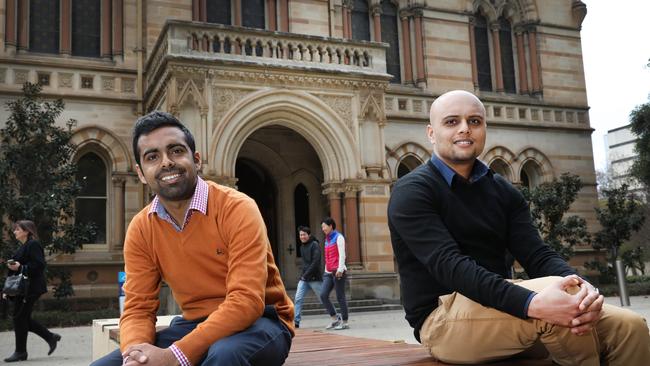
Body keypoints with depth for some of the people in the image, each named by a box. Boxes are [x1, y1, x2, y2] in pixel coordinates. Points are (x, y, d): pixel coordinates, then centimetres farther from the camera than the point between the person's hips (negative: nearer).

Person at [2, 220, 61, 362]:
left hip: (30, 289, -10)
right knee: (23, 318, 10)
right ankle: (51, 337, 19)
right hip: (21, 288, 10)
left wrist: (21, 267, -24)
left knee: (19, 318, -4)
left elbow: (39, 265, -21)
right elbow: (14, 270, 20)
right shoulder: (22, 247, 18)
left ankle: (20, 352, 7)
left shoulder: (33, 245, -11)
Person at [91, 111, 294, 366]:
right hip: (194, 325, 5)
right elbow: (137, 308, -2)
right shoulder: (140, 229, -1)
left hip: (257, 322, -4)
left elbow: (246, 301, -26)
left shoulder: (237, 209, -18)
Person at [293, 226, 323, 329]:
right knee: (298, 299, -7)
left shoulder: (314, 245, -9)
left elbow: (316, 262, -17)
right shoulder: (302, 247, 15)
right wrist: (303, 275, 10)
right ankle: (296, 321, -6)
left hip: (314, 278, -7)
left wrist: (306, 274, -20)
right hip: (303, 278, 7)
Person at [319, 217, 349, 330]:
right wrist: (326, 271, 17)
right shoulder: (327, 239, 20)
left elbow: (342, 255, -11)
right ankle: (335, 318, 4)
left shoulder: (338, 237, -2)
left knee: (340, 297, -4)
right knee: (323, 295, -5)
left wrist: (340, 269, -19)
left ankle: (344, 322, 3)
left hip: (338, 271, -7)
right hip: (329, 273, 7)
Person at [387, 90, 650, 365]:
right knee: (556, 292, -29)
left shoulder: (503, 192, 12)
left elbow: (537, 255, -1)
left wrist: (582, 288, -24)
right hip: (442, 318, -6)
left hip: (501, 309, 6)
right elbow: (448, 264, -23)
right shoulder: (412, 192, -8)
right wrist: (530, 303, -36)